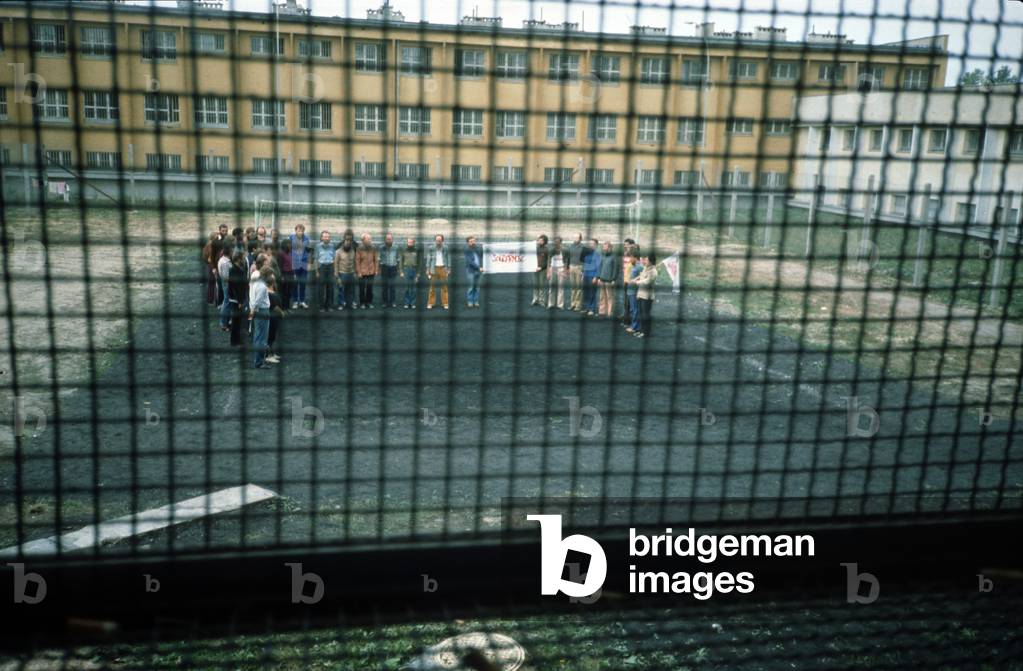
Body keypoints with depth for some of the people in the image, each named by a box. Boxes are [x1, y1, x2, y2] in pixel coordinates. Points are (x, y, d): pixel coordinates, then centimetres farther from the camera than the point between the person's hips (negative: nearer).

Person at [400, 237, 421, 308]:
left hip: (414, 270, 1)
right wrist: (401, 271, -1)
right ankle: (406, 303, 3)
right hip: (406, 269, -1)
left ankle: (412, 303, 8)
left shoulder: (416, 251, 7)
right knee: (406, 287, -3)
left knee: (413, 287, 2)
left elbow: (419, 262, 8)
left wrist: (418, 272, 3)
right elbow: (400, 261, 6)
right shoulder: (403, 251, 5)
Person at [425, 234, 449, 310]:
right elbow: (428, 258, 5)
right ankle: (430, 303, 6)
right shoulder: (431, 248, 2)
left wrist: (449, 268, 3)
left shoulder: (445, 248, 4)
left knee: (444, 286, 0)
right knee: (433, 286, 1)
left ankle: (445, 303, 4)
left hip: (443, 268, 0)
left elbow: (448, 258, 8)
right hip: (434, 268, 0)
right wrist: (427, 269, 0)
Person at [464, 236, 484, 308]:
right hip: (471, 270, -4)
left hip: (479, 270, 4)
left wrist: (481, 267, 0)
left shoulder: (479, 248, 6)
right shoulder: (467, 250, -7)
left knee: (477, 287, 7)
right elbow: (470, 261, -12)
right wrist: (478, 268, -14)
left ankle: (476, 301, 13)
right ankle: (470, 302, 4)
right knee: (470, 286, -3)